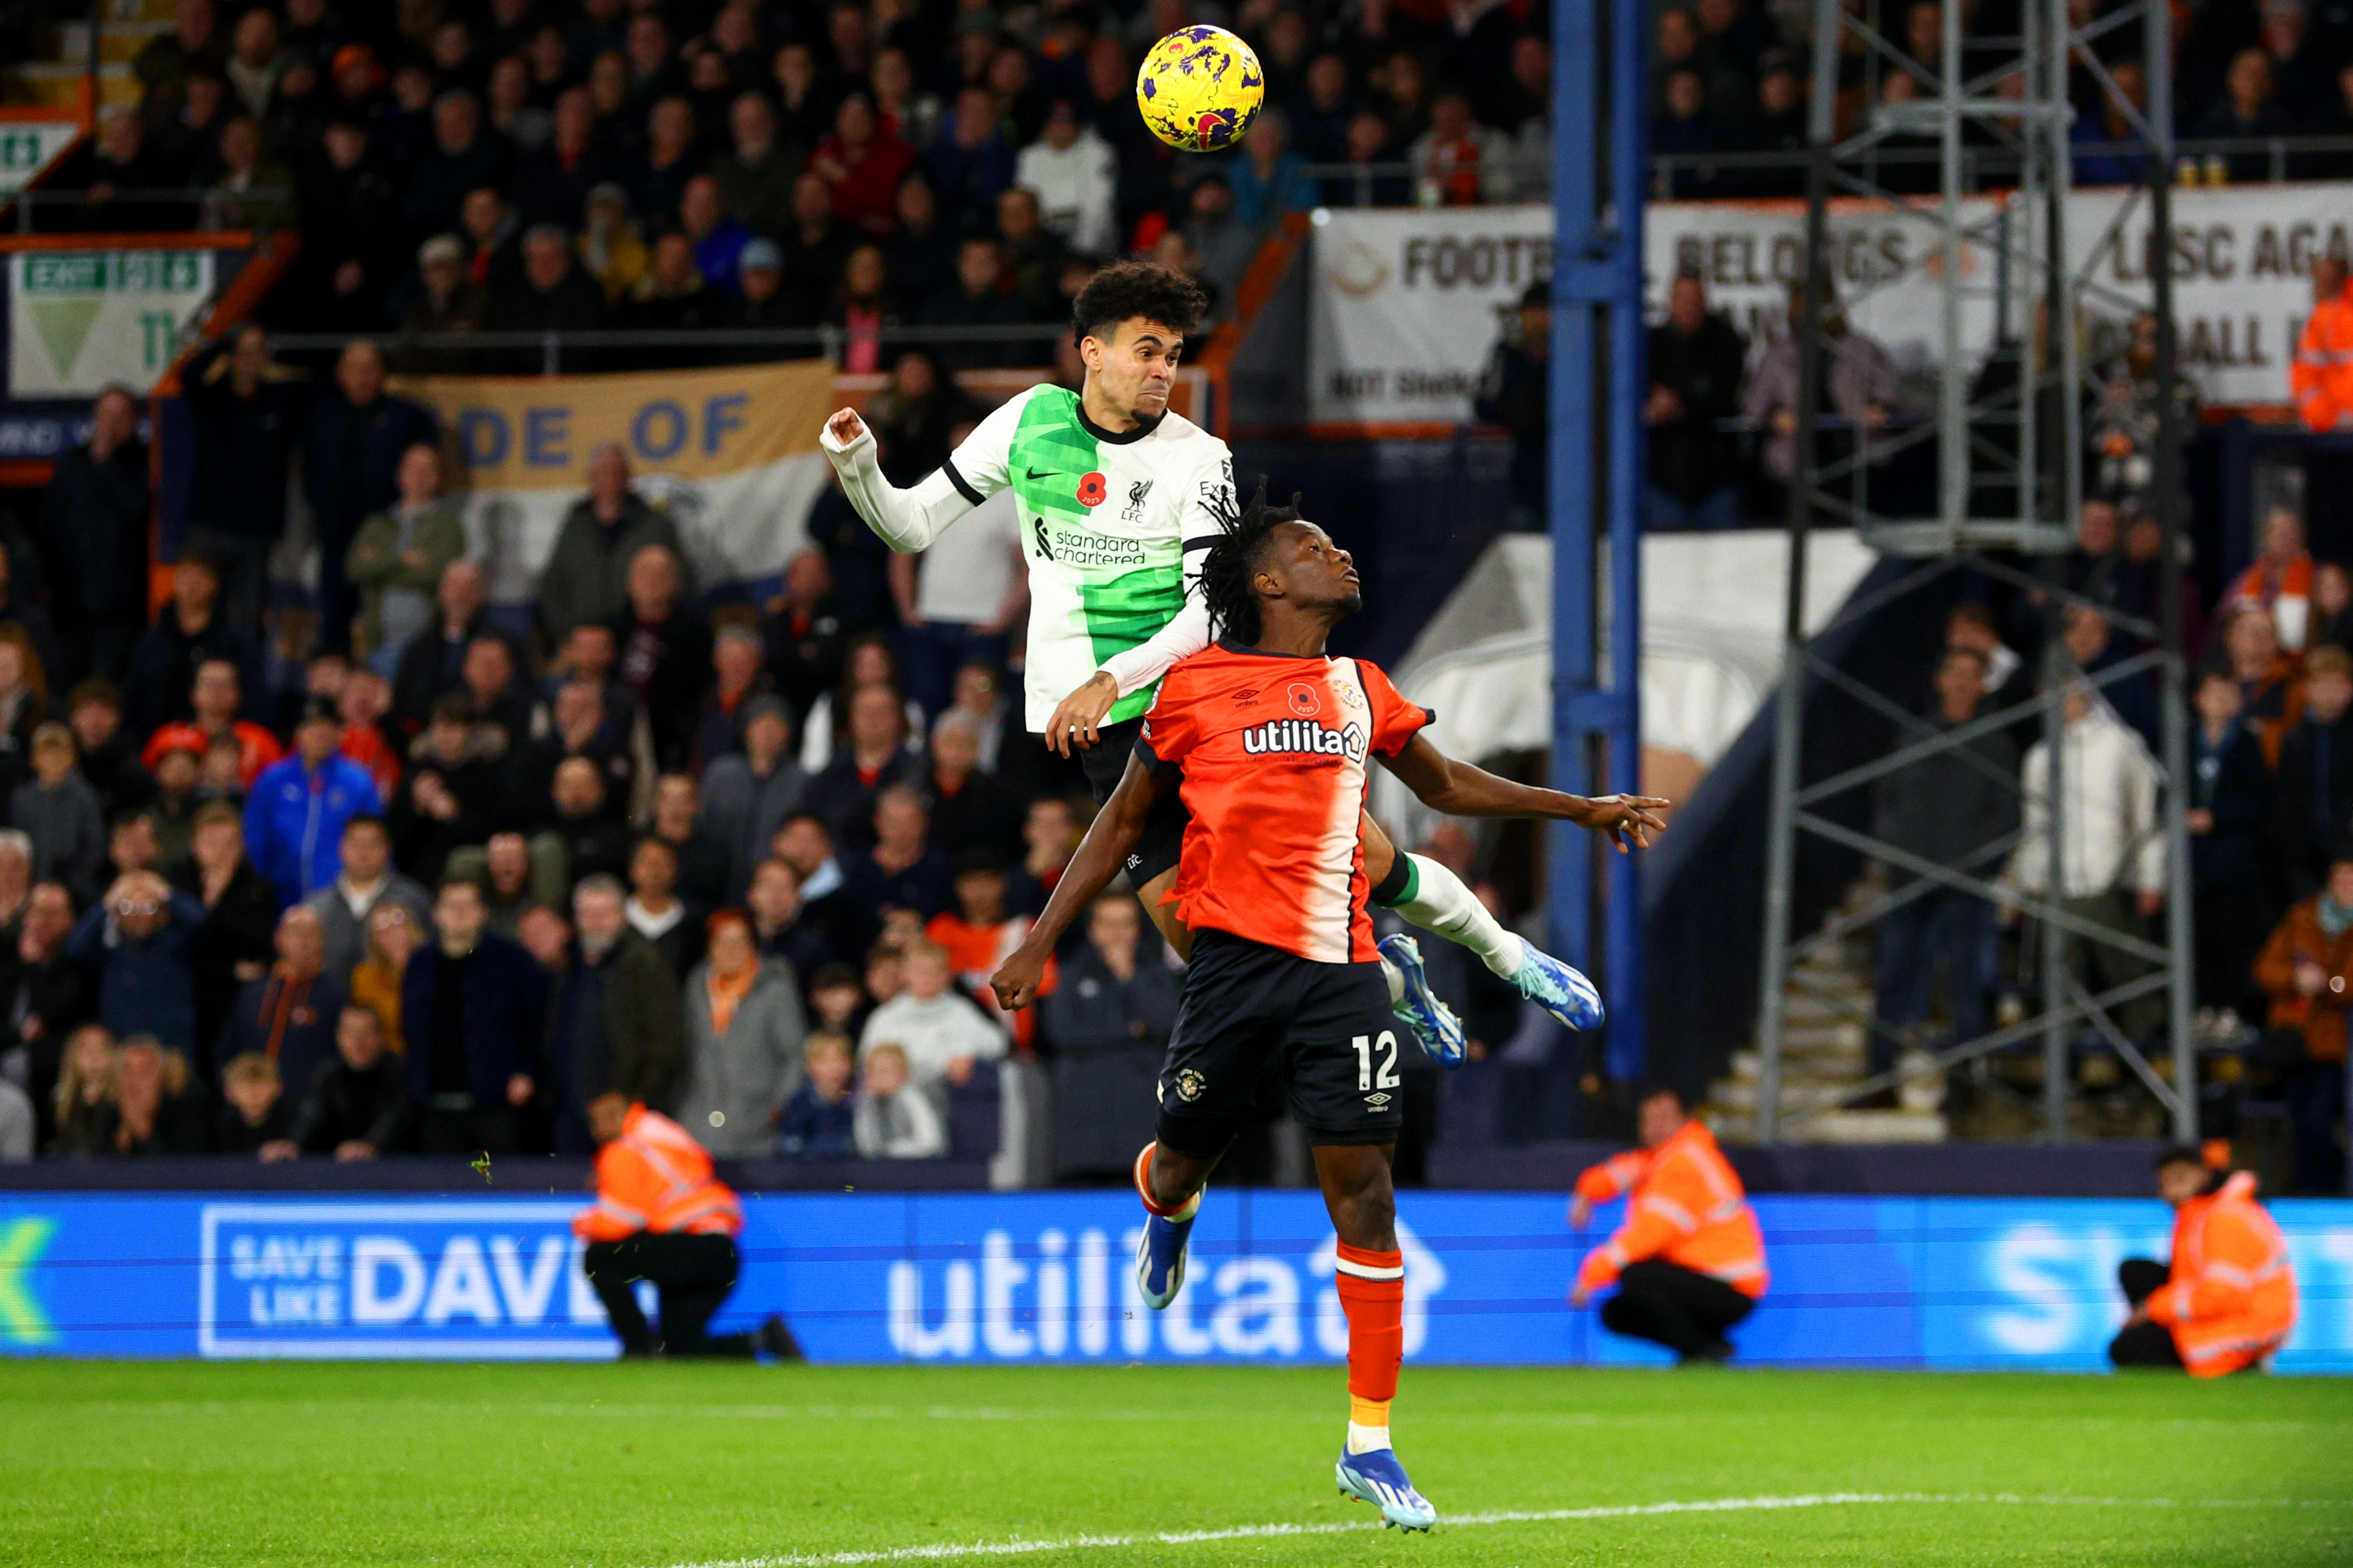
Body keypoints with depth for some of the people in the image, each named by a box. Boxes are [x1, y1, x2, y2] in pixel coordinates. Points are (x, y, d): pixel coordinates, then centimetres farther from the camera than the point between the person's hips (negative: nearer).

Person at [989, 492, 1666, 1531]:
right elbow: (1123, 822, 10)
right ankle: (1166, 1210, 51)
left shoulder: (1359, 689, 13)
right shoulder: (1196, 686, 1)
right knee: (1184, 1163, 8)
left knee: (1361, 1186, -6)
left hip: (1341, 967, 2)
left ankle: (1369, 1445, -2)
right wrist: (1038, 946, 7)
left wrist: (1583, 811, 27)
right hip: (1236, 958, -2)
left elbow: (1444, 784, 29)